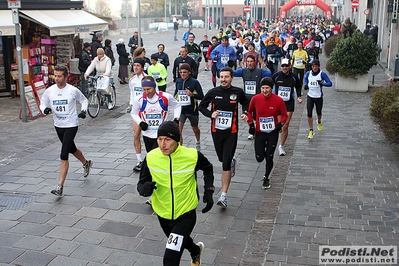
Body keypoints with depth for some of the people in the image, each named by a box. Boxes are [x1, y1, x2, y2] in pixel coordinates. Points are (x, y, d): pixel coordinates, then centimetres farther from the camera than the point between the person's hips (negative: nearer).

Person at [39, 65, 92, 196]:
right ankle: (86, 163, 54)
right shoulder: (49, 91, -2)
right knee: (72, 149, 24)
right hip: (58, 126, 5)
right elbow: (42, 103, 9)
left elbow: (84, 100, 7)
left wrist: (83, 110, -10)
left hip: (71, 125, -5)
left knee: (64, 156, -12)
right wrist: (45, 109, -14)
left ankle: (60, 186, -9)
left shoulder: (73, 90, -10)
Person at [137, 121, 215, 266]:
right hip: (163, 213, 4)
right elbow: (142, 183, -5)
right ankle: (196, 251, 66)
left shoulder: (192, 156, -19)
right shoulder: (151, 158, -16)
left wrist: (209, 191, -5)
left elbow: (208, 168, 3)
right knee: (180, 240, 32)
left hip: (186, 214, -4)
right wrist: (144, 188, -28)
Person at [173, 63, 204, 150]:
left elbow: (201, 96, -12)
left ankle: (198, 142, 54)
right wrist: (175, 96, 1)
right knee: (178, 130, -15)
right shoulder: (178, 81, -1)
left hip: (192, 110, -2)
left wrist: (192, 94, -28)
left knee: (195, 128, 22)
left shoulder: (194, 82, -13)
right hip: (181, 109, 2)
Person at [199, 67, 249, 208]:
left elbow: (245, 102, 18)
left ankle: (223, 196, -4)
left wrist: (245, 112, -2)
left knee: (226, 164, -8)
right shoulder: (213, 92, -6)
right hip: (216, 131, 2)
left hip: (231, 132, -2)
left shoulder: (238, 92, -4)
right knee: (222, 159, 20)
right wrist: (210, 114, -13)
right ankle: (232, 161, 58)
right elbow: (201, 106, 6)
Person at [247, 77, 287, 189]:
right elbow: (249, 111, 8)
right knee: (259, 158, 0)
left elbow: (284, 115, 1)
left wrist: (280, 124, -16)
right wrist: (251, 123, -2)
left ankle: (266, 178, 28)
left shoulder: (278, 100, -12)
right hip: (259, 132, 1)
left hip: (273, 133, -1)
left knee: (269, 158, 3)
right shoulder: (255, 99, -10)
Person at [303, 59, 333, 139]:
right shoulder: (308, 73, -1)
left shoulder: (322, 74, -12)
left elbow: (330, 83, -15)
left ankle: (319, 122, 51)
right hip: (310, 97, 2)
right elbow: (305, 78, 23)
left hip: (319, 97, -2)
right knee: (309, 114, -7)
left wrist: (322, 83, -33)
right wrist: (305, 84, 4)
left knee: (318, 112, 16)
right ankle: (311, 131, 3)